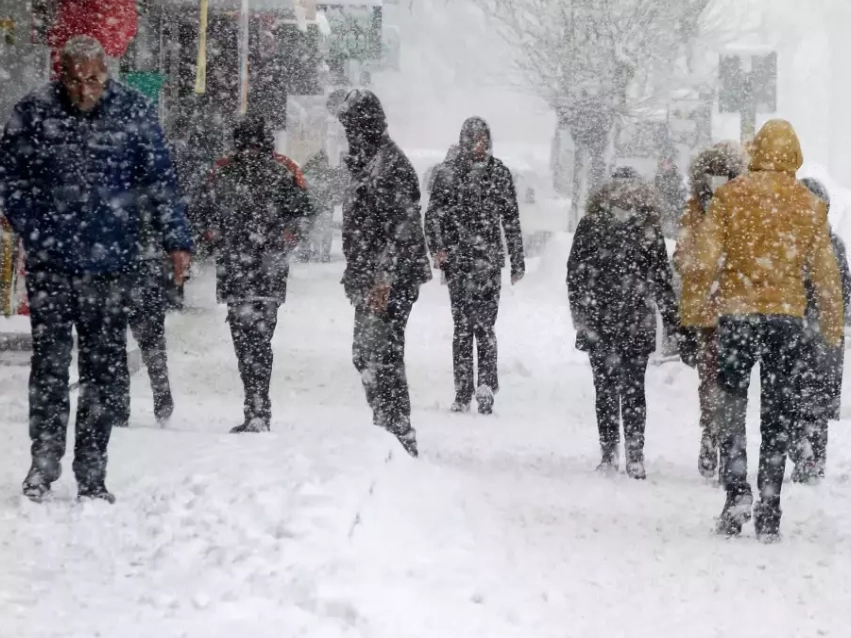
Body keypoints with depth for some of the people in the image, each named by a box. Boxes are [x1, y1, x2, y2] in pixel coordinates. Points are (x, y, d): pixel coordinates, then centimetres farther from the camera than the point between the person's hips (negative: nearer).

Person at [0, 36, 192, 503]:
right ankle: (44, 463, 9)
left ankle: (91, 475, 10)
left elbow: (160, 180, 5)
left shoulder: (134, 112, -1)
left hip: (109, 264, 1)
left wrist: (176, 240, 1)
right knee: (49, 362, -1)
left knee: (106, 370, 2)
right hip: (49, 262, -1)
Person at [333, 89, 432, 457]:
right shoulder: (364, 163, 17)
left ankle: (400, 437, -11)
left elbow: (402, 228, -20)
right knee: (366, 354, 15)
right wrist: (356, 277, 23)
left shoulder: (391, 164, -15)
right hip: (370, 280, 11)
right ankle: (386, 429, 23)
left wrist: (384, 279, -23)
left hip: (390, 281, -11)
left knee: (381, 356, -12)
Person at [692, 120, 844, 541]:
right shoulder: (810, 205, 2)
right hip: (787, 316, 1)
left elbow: (706, 258, -6)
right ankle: (769, 513, 6)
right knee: (777, 412, 7)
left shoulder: (730, 195, -3)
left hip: (737, 312, -1)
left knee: (732, 402, 10)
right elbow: (825, 272, 6)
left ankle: (737, 490, -8)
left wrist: (706, 293, 14)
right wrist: (833, 327, 16)